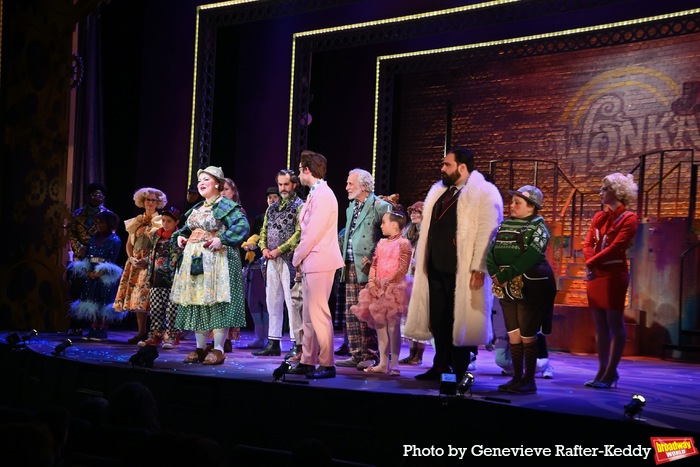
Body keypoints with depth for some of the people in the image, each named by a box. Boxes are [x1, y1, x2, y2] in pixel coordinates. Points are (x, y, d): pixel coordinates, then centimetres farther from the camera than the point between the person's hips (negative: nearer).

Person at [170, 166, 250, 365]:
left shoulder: (226, 206, -7)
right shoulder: (198, 208, 18)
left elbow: (243, 225, -19)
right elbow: (187, 227, 30)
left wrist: (222, 239, -25)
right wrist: (180, 236, 8)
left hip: (216, 260, -8)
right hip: (194, 259, 8)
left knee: (216, 302, -8)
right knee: (196, 302, 8)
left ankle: (219, 349, -3)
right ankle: (200, 347, 16)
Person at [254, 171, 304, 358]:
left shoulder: (299, 207, -3)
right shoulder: (272, 207, 18)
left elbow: (299, 233, -12)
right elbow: (264, 230, 19)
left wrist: (279, 250, -14)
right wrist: (264, 248, 0)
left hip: (289, 259, -7)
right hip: (272, 260, 7)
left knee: (292, 302, -8)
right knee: (273, 302, 9)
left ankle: (297, 344, -6)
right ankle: (273, 343, 15)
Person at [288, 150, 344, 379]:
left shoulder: (322, 195, -15)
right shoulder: (315, 194, 15)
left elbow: (313, 232, -19)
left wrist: (297, 257, -8)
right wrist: (300, 258, 11)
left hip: (319, 262, -10)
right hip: (310, 262, 10)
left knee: (318, 313, -7)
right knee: (309, 314, 13)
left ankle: (327, 364, -3)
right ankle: (308, 361, 20)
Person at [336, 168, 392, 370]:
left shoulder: (380, 206, -8)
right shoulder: (351, 208, 19)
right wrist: (345, 262, 15)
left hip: (367, 268, -8)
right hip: (350, 267, 8)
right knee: (351, 314, 7)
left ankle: (370, 356, -1)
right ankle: (356, 355, 13)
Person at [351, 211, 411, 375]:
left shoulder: (403, 243, -7)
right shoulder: (381, 243, 16)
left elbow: (402, 269, -14)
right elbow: (374, 265, 13)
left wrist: (387, 284, -17)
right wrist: (372, 283, -3)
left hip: (394, 289, -7)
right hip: (378, 289, 8)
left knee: (393, 326, -6)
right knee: (379, 325, 7)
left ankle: (394, 364, -2)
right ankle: (383, 363, 12)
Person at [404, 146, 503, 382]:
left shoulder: (483, 193, -8)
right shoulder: (439, 191, 17)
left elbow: (486, 233, -14)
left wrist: (479, 268, -20)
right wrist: (423, 260, 19)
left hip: (461, 270, -7)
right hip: (436, 266, 7)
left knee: (458, 319, 0)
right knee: (438, 318, 10)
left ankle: (460, 371, 9)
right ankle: (441, 366, 19)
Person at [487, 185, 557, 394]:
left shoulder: (537, 226, -7)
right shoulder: (505, 224, 12)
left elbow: (531, 256, -19)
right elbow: (491, 249, 5)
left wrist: (505, 275, -20)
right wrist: (494, 273, -12)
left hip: (531, 287, -6)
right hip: (507, 288, 6)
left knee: (527, 334, -3)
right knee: (513, 333, 8)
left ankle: (529, 379, 3)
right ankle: (517, 377, 14)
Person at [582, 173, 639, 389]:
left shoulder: (628, 218, -5)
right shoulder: (599, 217, 16)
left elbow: (616, 246, -15)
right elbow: (588, 244, 8)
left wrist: (592, 262, -15)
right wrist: (590, 262, -12)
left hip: (615, 274, -7)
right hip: (595, 275, 7)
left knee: (615, 323, -4)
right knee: (600, 324, 8)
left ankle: (611, 373, -2)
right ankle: (602, 370, 14)